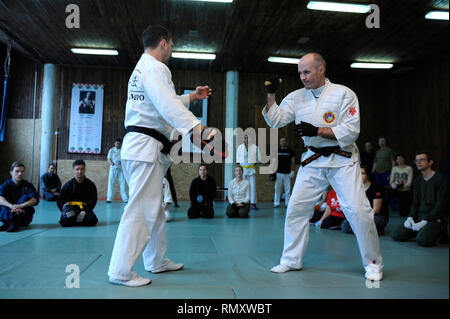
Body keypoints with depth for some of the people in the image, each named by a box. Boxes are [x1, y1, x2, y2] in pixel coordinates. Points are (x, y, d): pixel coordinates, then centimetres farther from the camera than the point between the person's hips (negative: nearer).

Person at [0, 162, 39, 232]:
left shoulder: (28, 185, -6)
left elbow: (35, 199, -24)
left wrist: (21, 206, -42)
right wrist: (11, 206, -47)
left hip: (24, 218, 0)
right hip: (9, 214, 0)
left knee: (26, 198, -25)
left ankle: (15, 224, -23)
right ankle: (7, 222, -17)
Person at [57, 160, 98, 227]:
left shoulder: (90, 185, 1)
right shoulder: (68, 185, 3)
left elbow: (93, 201, -5)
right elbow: (60, 201, 2)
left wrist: (84, 211, -20)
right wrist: (65, 209, -19)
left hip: (84, 208, 0)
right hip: (71, 208, 0)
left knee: (92, 220, -28)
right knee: (65, 221, -29)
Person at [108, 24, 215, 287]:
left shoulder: (142, 68, 23)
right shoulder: (154, 68, -10)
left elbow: (161, 101, 32)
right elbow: (168, 106, -26)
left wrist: (193, 96, 35)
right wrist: (198, 128, -36)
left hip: (140, 145, 11)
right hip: (146, 146, -11)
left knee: (155, 207, 16)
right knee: (142, 209, -8)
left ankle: (157, 261, 29)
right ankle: (121, 271, 0)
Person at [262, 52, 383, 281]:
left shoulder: (344, 94, -9)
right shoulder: (297, 97, 5)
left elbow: (351, 131, -15)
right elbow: (275, 120, 1)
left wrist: (317, 131, -22)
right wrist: (271, 94, -9)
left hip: (342, 160, -4)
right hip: (313, 160, 4)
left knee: (357, 210, -8)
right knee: (296, 208, 3)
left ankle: (373, 263, 14)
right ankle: (291, 260, 19)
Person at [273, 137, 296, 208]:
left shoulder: (290, 151, 6)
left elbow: (293, 162, 6)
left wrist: (292, 171, -3)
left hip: (287, 173, -1)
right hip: (278, 173, 1)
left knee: (287, 189, 1)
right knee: (277, 188, 0)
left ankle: (288, 203, 10)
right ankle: (276, 203, 7)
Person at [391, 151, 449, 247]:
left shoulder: (440, 179, -10)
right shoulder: (417, 181, 12)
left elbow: (441, 205, -15)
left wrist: (425, 221, -21)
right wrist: (410, 217, -5)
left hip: (436, 218, -6)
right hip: (420, 216, 6)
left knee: (422, 240, -31)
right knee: (395, 234, -8)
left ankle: (439, 233, 2)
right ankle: (423, 231, 11)